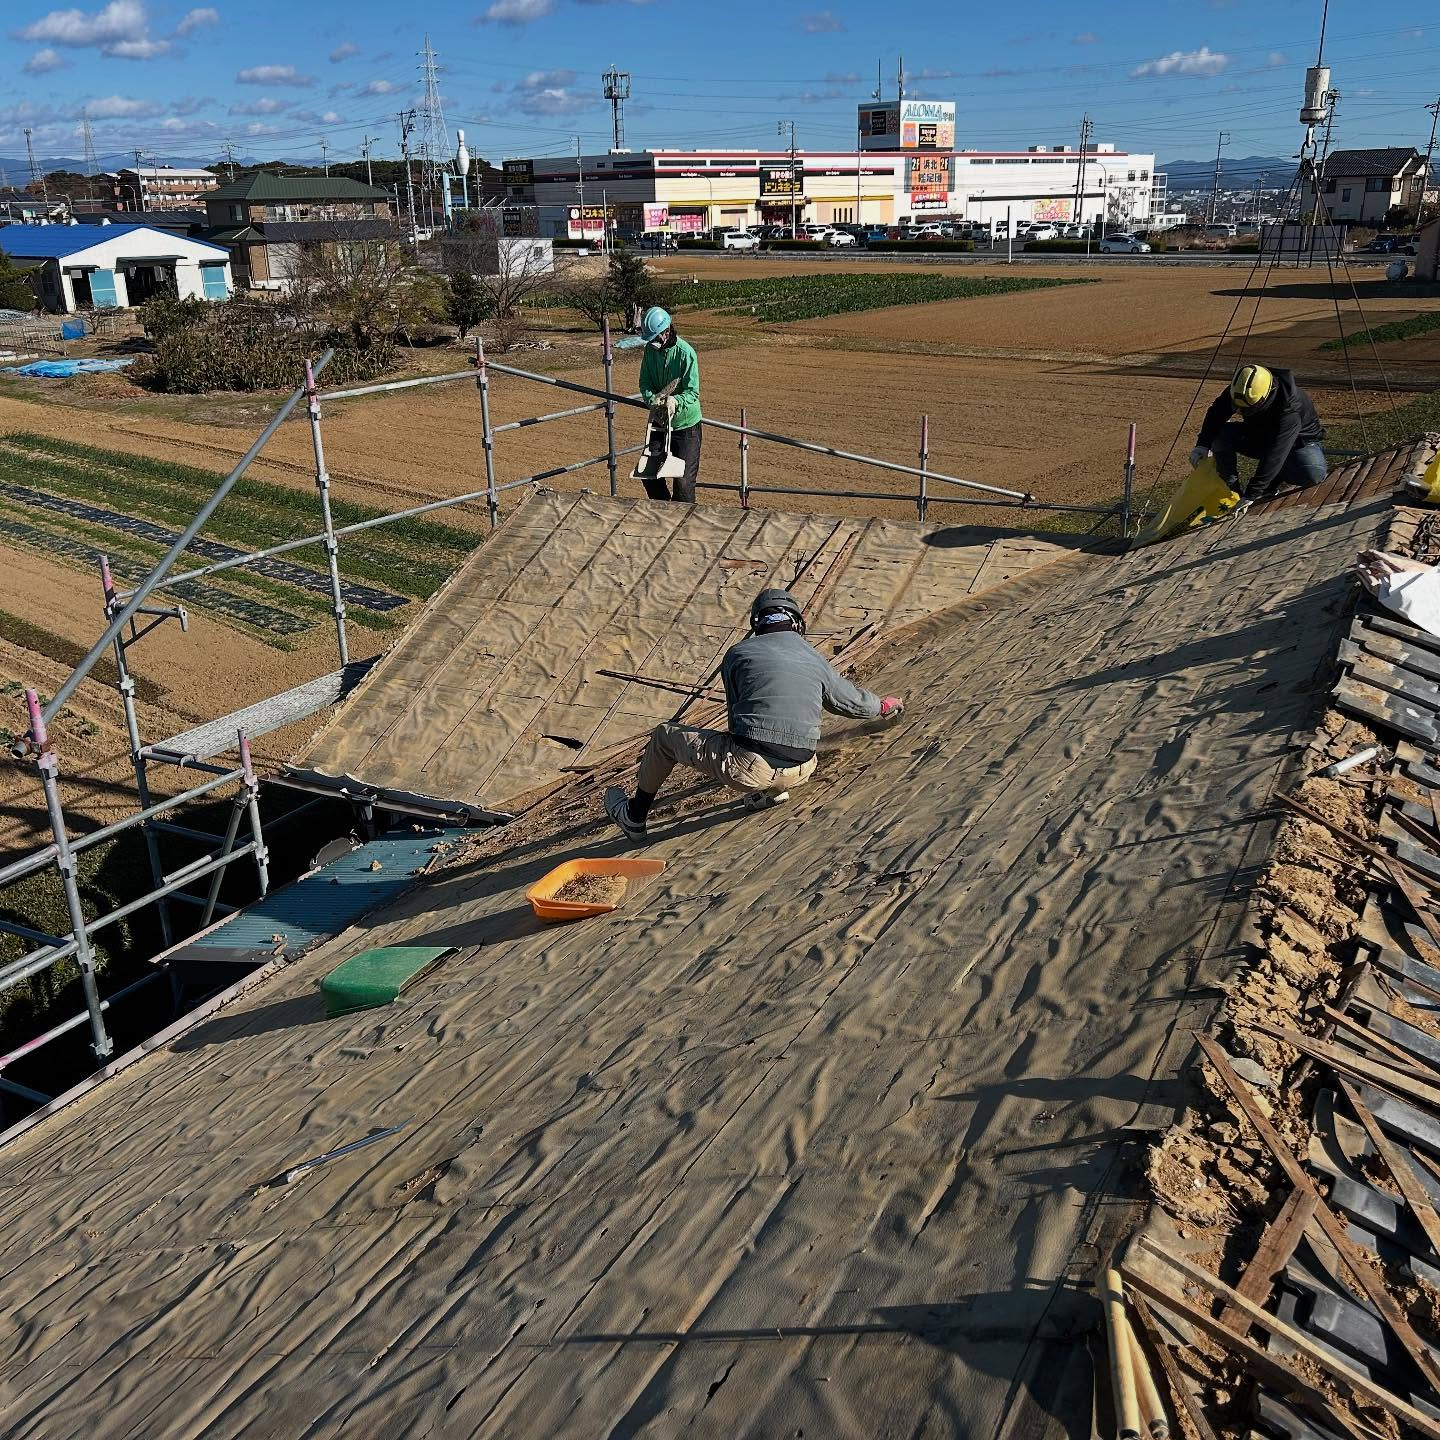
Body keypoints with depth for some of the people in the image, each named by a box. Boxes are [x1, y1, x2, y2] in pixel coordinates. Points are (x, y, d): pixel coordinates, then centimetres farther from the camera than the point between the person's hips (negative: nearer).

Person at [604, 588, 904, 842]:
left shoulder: (738, 654, 3)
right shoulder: (817, 660, 9)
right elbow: (854, 702, 25)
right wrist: (884, 705, 48)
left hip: (745, 767, -4)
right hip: (799, 773, 4)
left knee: (663, 736, 19)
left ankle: (634, 818, 31)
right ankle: (773, 790, 20)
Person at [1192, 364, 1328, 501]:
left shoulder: (1290, 407, -39)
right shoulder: (1239, 390, -23)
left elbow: (1275, 454, -41)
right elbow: (1216, 413, -6)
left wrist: (1251, 496, -44)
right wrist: (1202, 445, -21)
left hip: (1298, 440, -4)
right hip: (1260, 436, 4)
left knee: (1315, 474, -35)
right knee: (1222, 433, -22)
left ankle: (1276, 477, -3)